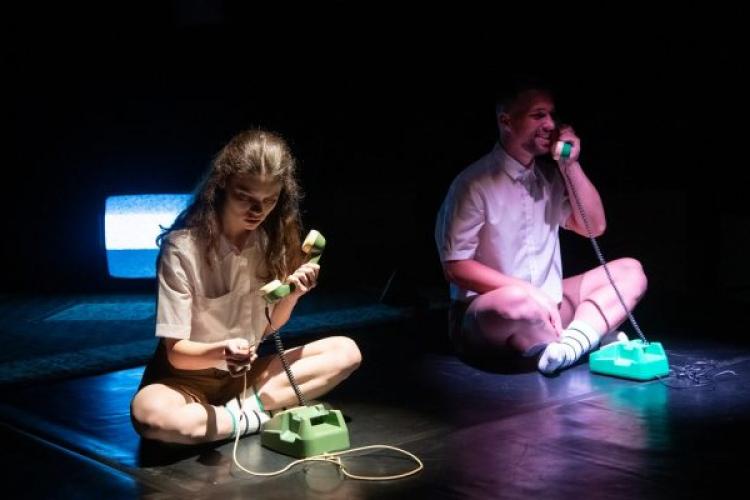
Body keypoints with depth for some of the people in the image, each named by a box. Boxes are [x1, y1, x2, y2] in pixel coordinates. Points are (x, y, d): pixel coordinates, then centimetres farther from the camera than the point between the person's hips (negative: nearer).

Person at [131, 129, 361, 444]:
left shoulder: (271, 240, -3)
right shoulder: (182, 248, -20)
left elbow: (268, 327, 4)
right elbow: (176, 352, -19)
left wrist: (292, 294, -17)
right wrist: (221, 352, -40)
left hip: (245, 373, 5)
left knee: (346, 352, -11)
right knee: (148, 413, -40)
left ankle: (241, 408, -19)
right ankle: (260, 416, -19)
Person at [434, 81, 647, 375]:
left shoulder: (550, 175, 8)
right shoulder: (475, 183, -13)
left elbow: (593, 227, 6)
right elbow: (455, 266, -17)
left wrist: (571, 166, -5)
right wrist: (528, 291, -23)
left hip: (546, 303, 8)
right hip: (484, 314, -8)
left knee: (630, 271, -1)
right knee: (514, 301, -41)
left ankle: (571, 343, -26)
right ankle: (591, 335, -13)